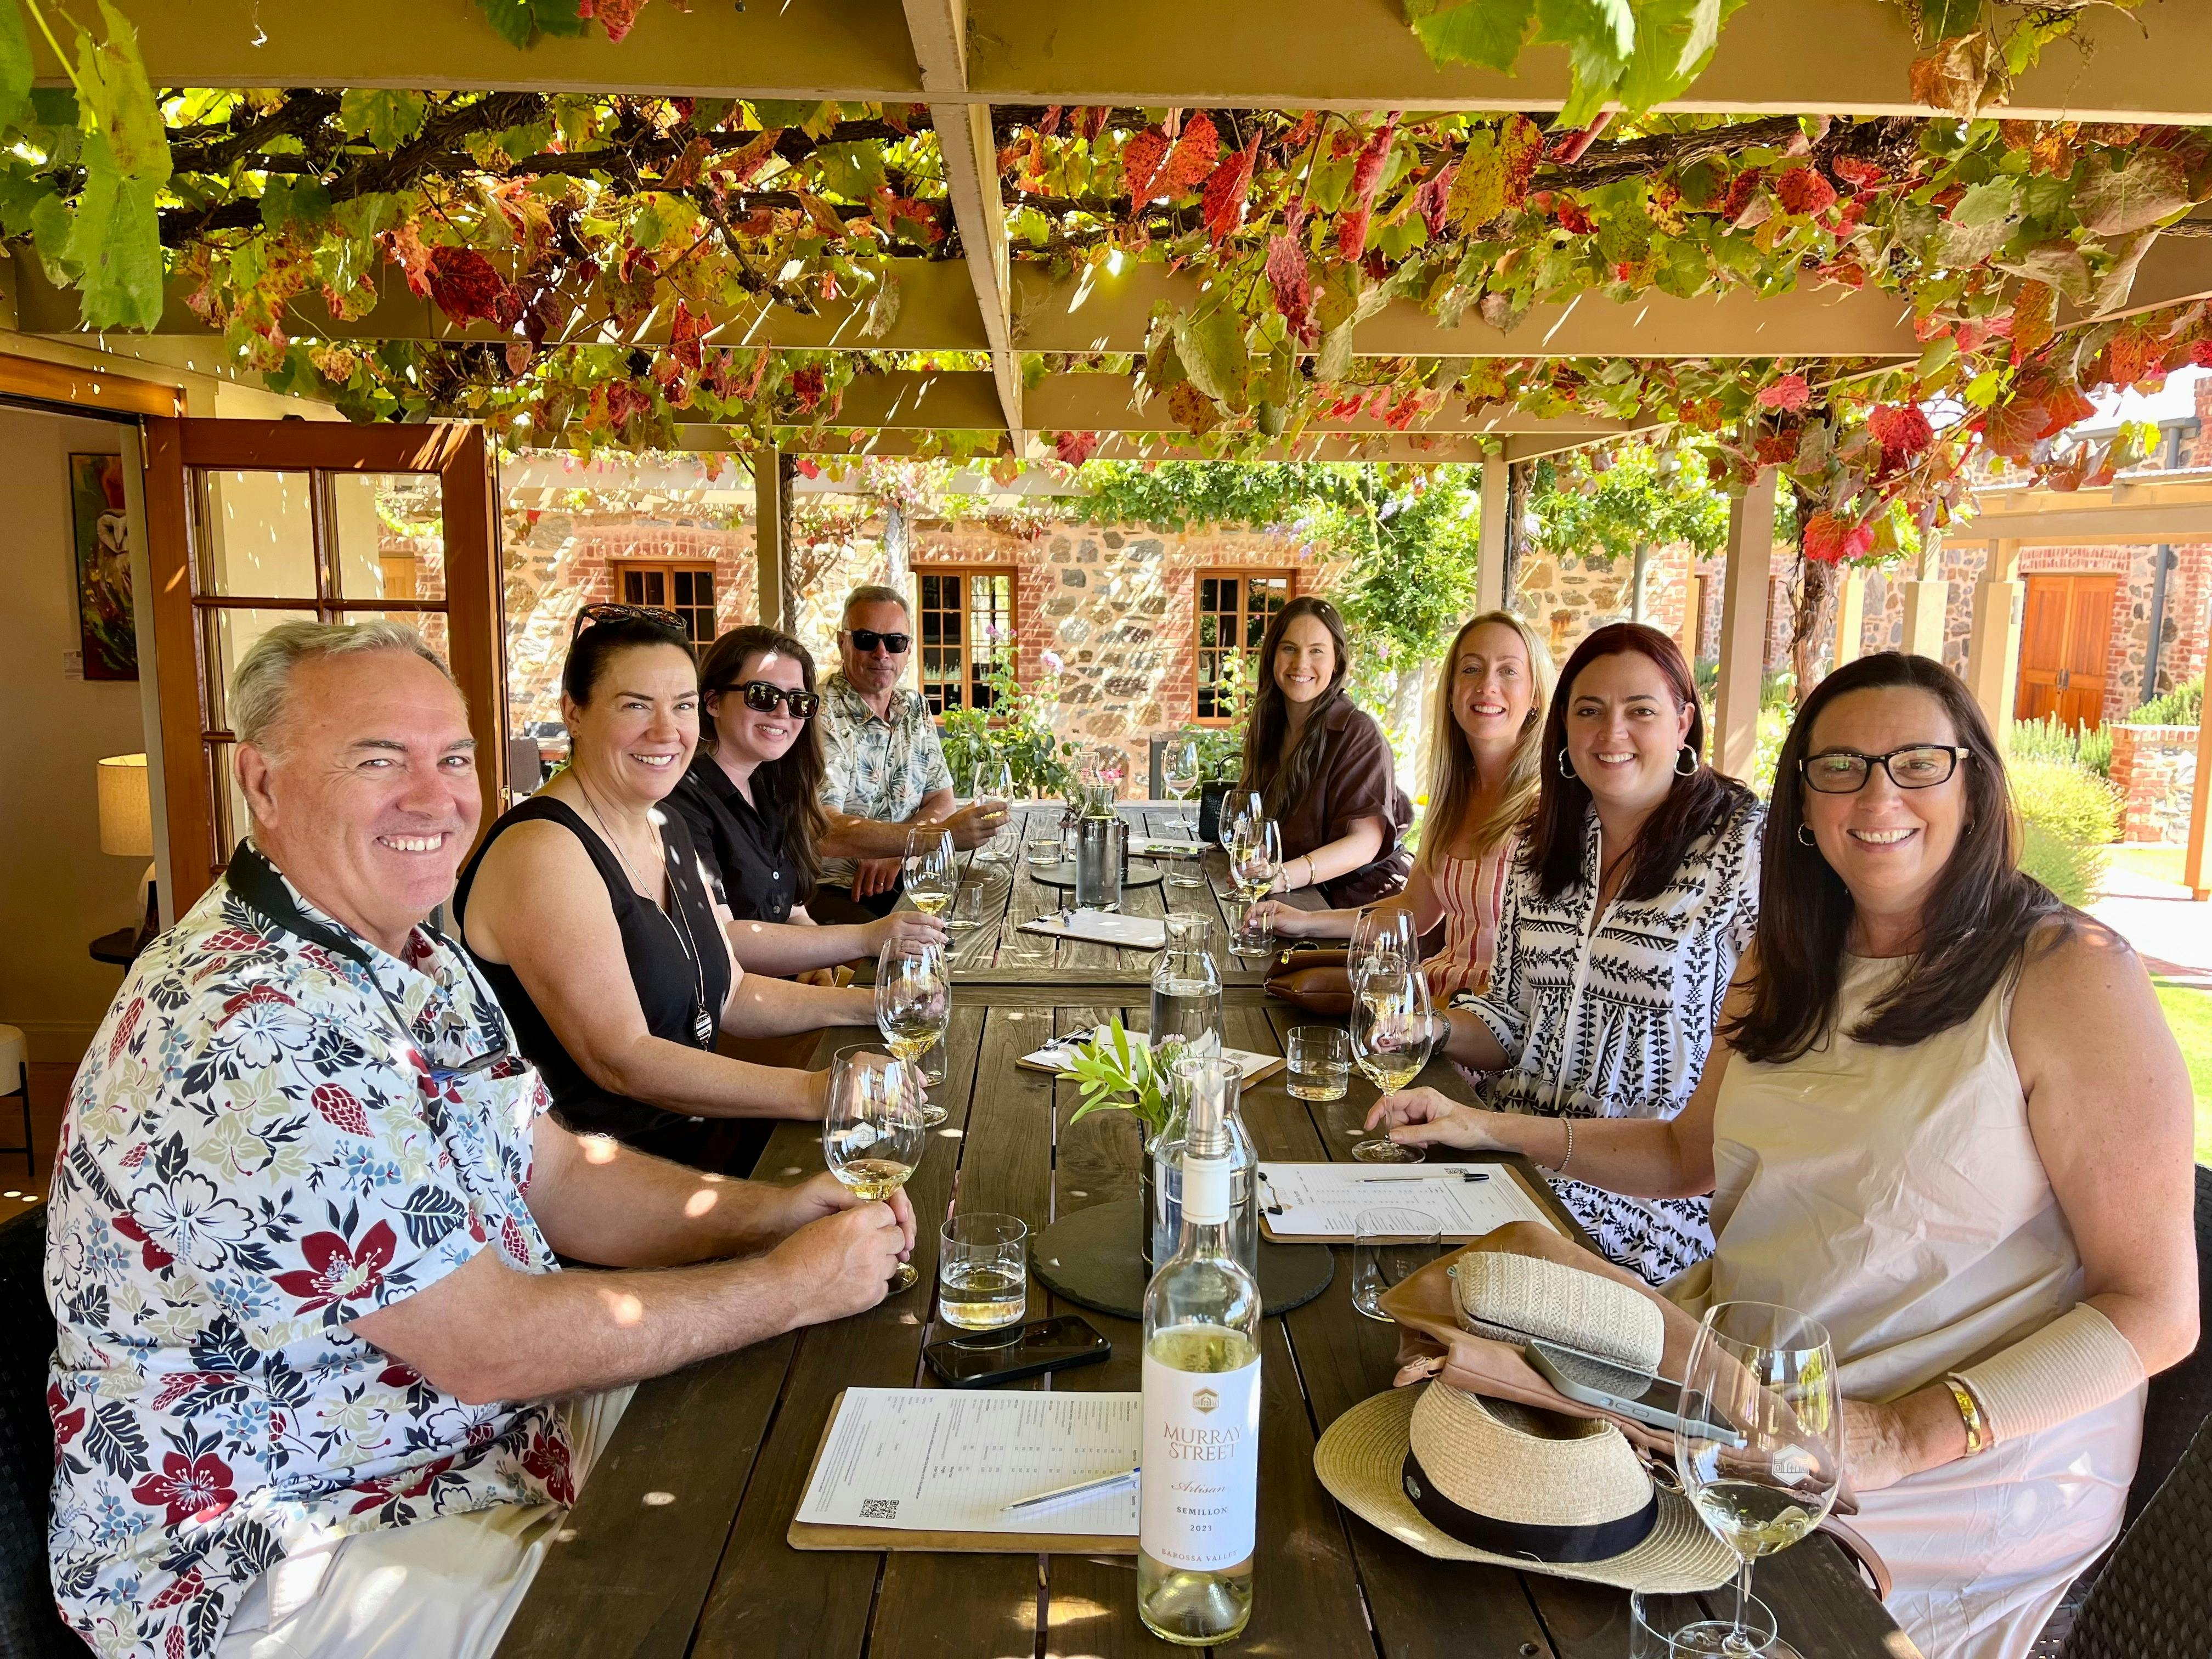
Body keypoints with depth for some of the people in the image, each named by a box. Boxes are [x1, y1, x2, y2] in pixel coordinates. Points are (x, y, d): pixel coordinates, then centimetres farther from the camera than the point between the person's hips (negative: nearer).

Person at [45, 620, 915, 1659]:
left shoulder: (415, 956, 2)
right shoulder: (247, 1031, -29)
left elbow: (551, 1174, 6)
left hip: (487, 1421, 9)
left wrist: (777, 1210, -9)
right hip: (276, 1562, -9)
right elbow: (490, 1347, -28)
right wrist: (795, 1285, -19)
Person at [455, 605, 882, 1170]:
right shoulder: (540, 851, -18)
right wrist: (809, 1092, -28)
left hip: (696, 1133, 9)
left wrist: (864, 1006, 3)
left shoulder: (668, 829, 11)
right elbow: (621, 1059, -23)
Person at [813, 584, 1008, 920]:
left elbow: (940, 800, 12)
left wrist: (892, 850, -10)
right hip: (832, 889, -7)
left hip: (903, 879, 7)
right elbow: (825, 833, -24)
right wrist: (941, 834, -30)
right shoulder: (820, 716, -13)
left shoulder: (915, 707, 11)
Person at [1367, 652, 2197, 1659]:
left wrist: (1907, 1435, -24)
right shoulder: (1783, 963, 7)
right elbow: (1691, 1156, 19)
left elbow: (2158, 1309, -13)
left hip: (1975, 1465, -6)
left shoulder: (2070, 975, -13)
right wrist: (1488, 1131, 9)